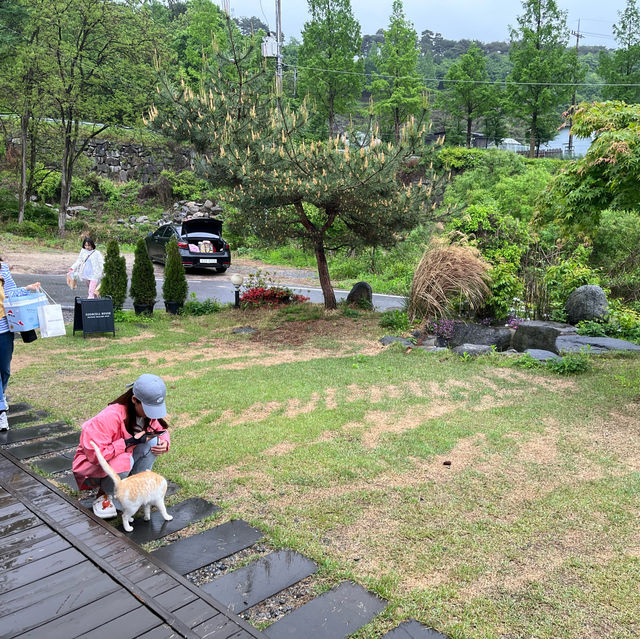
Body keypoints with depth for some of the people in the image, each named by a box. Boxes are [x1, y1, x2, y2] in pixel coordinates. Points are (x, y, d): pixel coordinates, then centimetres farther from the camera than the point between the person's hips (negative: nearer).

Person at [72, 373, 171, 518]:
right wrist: (130, 442, -35)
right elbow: (94, 454, -34)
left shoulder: (147, 412, -11)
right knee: (123, 462, -38)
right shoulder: (110, 417, -33)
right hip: (94, 466, -6)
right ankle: (104, 493, -6)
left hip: (125, 456, 6)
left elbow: (161, 430, 7)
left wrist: (164, 443, -18)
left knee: (152, 441, -20)